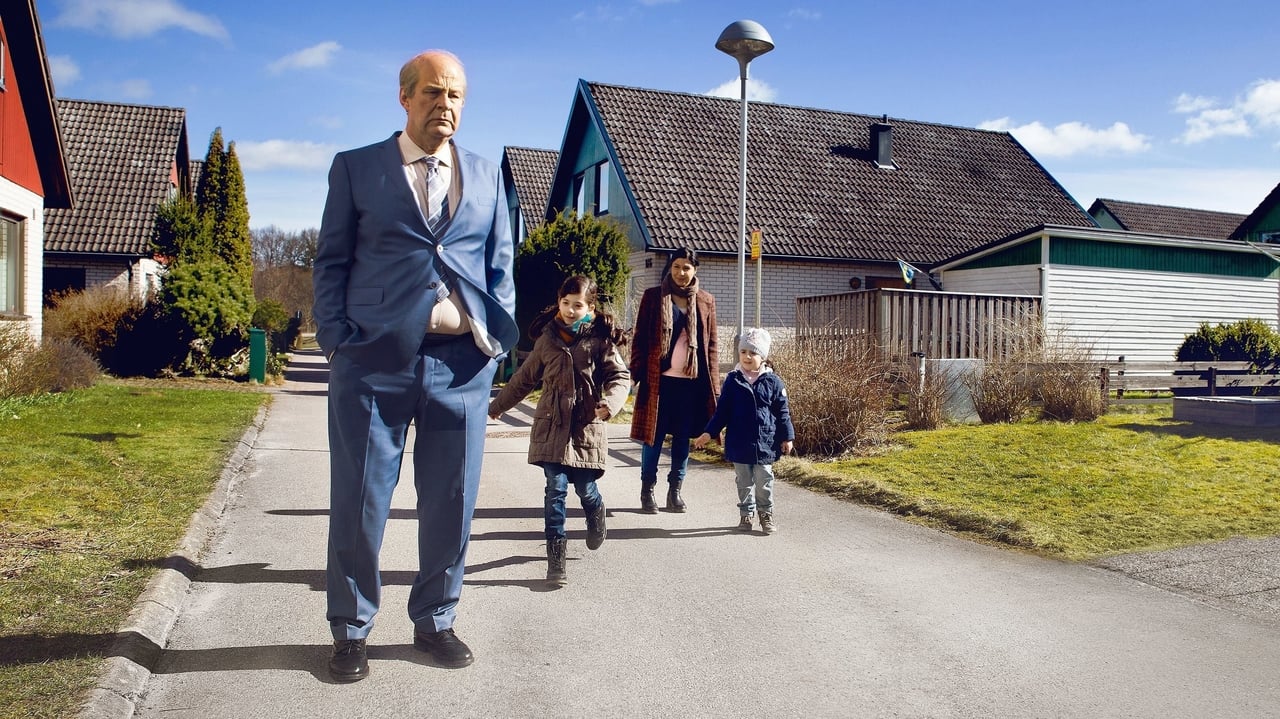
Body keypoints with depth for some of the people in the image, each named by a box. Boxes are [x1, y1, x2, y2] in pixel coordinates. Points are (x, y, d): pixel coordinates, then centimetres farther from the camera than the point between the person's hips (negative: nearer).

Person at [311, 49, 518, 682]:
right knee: (359, 500, 4)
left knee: (452, 500, 8)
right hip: (375, 358, -2)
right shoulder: (356, 168, 9)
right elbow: (331, 260, 7)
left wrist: (497, 336, 3)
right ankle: (350, 630, 22)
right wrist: (336, 340, -4)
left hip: (463, 361, 2)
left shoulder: (487, 176, 16)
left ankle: (435, 622, 26)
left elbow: (500, 265, 15)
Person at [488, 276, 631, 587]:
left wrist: (610, 402, -26)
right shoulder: (548, 337, 7)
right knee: (556, 488, -5)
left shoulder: (600, 339, -2)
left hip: (587, 426, -2)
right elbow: (525, 377, 19)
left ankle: (596, 516, 41)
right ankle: (556, 557, 2)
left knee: (585, 488, 5)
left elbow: (620, 376, -5)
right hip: (552, 426, 2)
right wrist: (498, 405, 26)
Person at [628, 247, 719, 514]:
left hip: (692, 381, 2)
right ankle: (647, 491, 14)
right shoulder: (653, 296, 3)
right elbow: (639, 337, 2)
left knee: (683, 438, 8)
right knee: (653, 437, 3)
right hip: (659, 379, -2)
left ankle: (675, 491, 19)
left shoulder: (706, 301, 9)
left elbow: (711, 344, 10)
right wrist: (638, 373, -6)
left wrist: (713, 383, 4)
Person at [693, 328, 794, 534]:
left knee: (764, 481, 6)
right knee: (744, 481, 12)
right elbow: (722, 411, 4)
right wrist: (709, 433, -1)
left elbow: (783, 412, 1)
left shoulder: (773, 382, -3)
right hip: (739, 443, 1)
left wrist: (787, 437, 0)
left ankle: (766, 514, 21)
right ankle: (746, 514, 24)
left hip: (765, 443, -1)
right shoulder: (733, 380, -1)